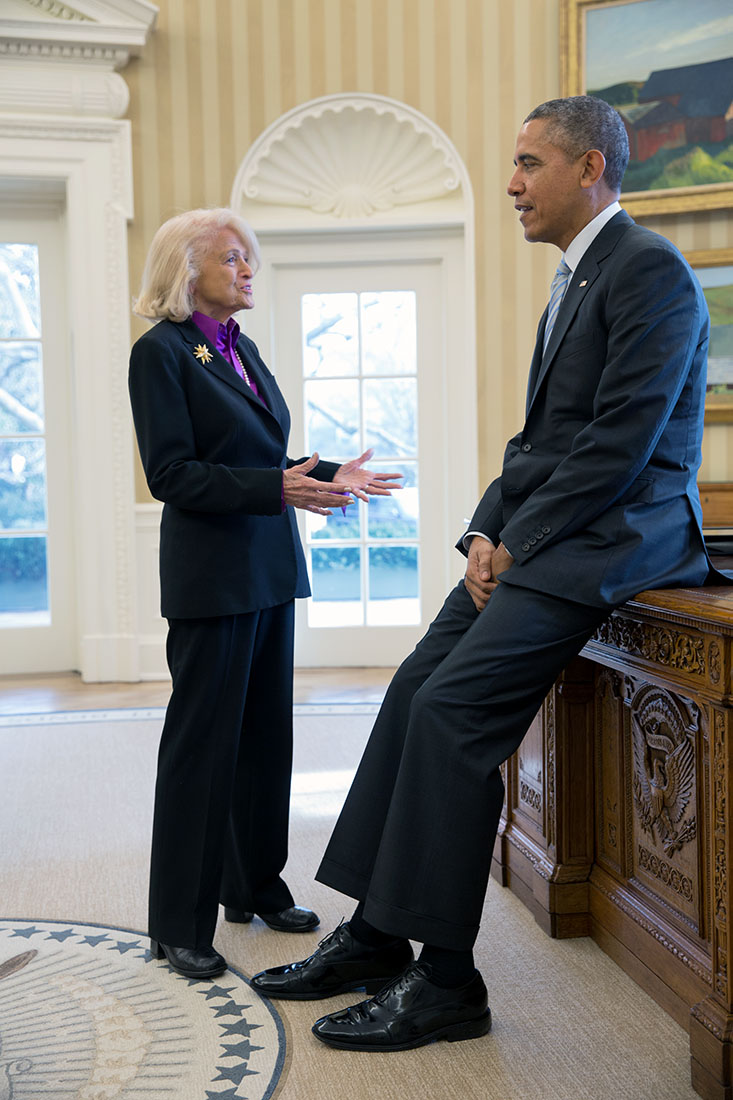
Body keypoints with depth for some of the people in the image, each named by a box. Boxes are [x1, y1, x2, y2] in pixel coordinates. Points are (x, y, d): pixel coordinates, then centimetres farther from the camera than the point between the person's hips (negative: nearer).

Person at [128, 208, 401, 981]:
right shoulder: (161, 352, -9)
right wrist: (278, 490, -25)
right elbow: (173, 474, -17)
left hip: (268, 568, 8)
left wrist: (328, 475, 7)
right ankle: (179, 925, 10)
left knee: (266, 734, 14)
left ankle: (253, 887, 29)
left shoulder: (239, 348, 15)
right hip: (211, 575, -8)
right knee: (203, 742, -2)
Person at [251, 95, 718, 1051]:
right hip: (539, 537, 9)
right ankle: (377, 933, 11)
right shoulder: (574, 280, 21)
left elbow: (621, 443, -19)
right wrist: (487, 533, 4)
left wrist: (518, 543, -14)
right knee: (414, 688, 2)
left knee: (451, 710, -18)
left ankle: (447, 980, -6)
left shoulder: (649, 269, -10)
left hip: (611, 535, -9)